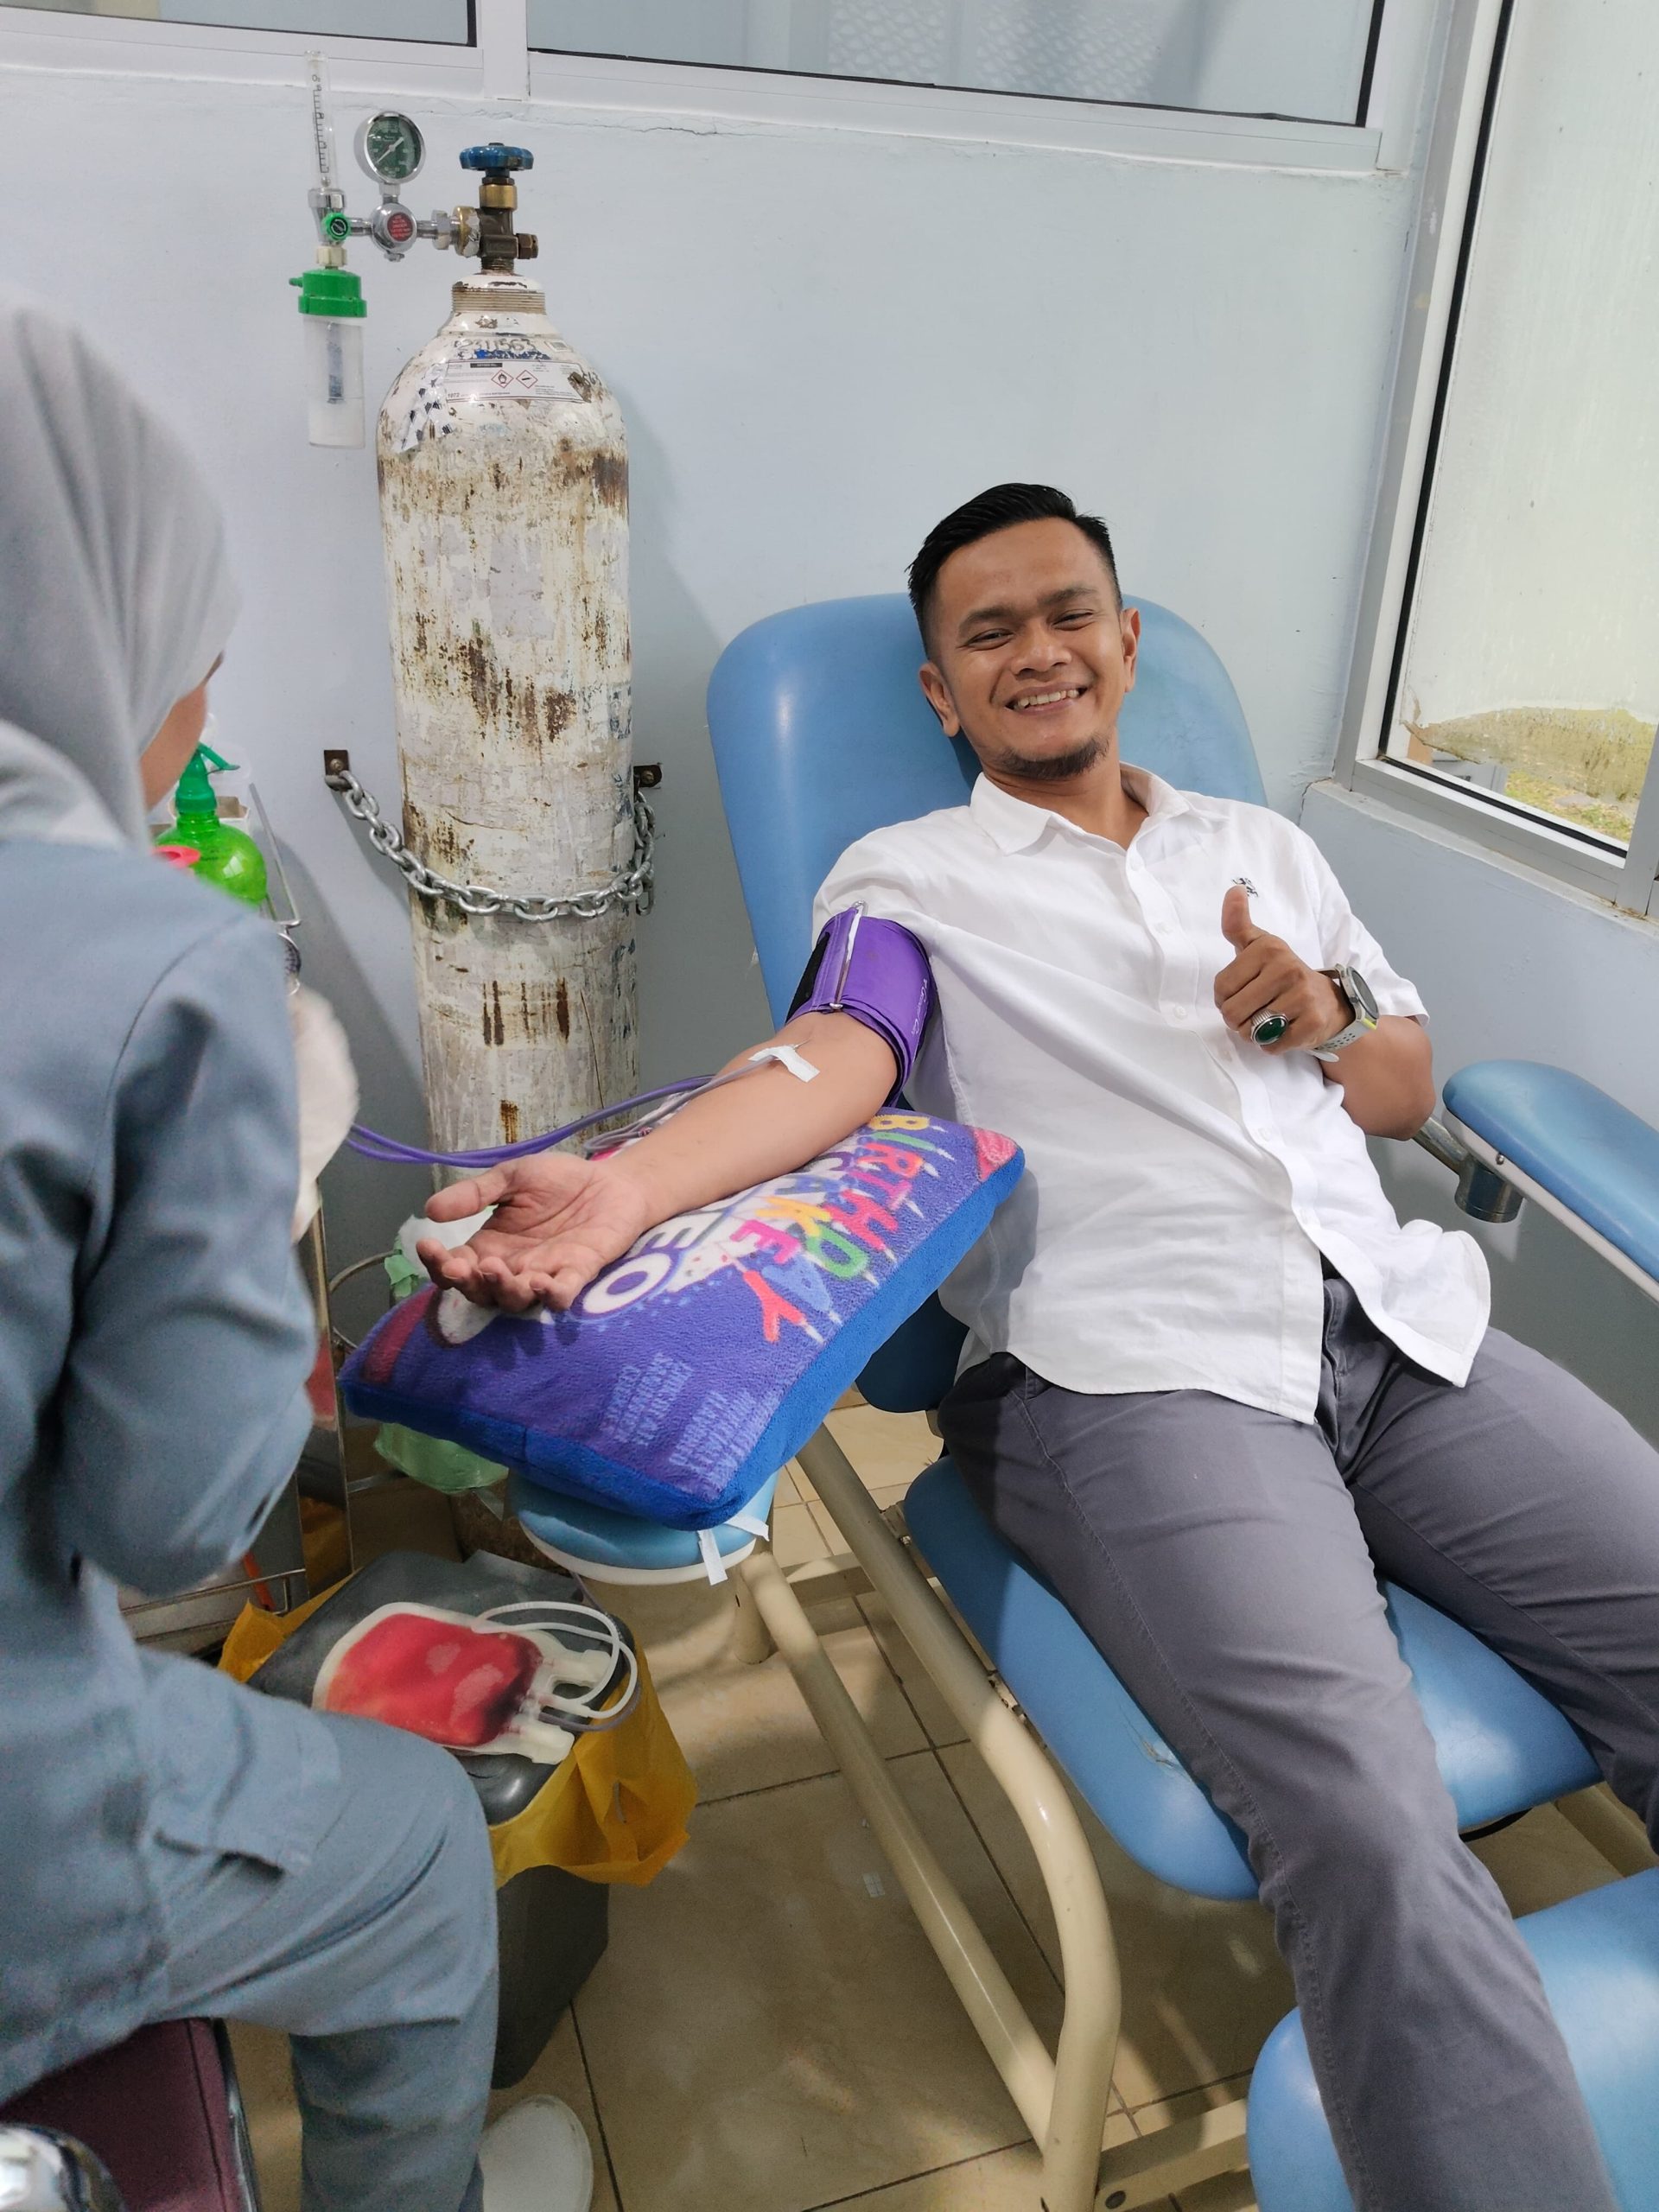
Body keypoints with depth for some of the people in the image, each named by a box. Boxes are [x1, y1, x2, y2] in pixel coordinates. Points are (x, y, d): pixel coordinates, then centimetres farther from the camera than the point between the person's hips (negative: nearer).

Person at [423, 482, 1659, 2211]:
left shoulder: (1260, 846, 26)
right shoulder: (906, 873, 12)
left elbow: (1410, 1086, 28)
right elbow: (838, 1058, -9)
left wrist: (1320, 1015, 4)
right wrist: (624, 1188, -29)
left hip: (1396, 1319, 6)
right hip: (1131, 1370, -5)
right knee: (1372, 1826, -26)